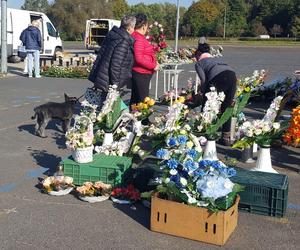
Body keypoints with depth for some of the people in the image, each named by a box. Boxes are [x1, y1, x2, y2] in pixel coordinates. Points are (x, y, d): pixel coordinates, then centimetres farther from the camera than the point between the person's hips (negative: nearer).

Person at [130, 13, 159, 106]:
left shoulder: (135, 36, 12)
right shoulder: (139, 38, -19)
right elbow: (139, 59, -25)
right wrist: (153, 65, -16)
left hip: (138, 73, 10)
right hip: (141, 74, -10)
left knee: (135, 99, 18)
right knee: (143, 101, -6)